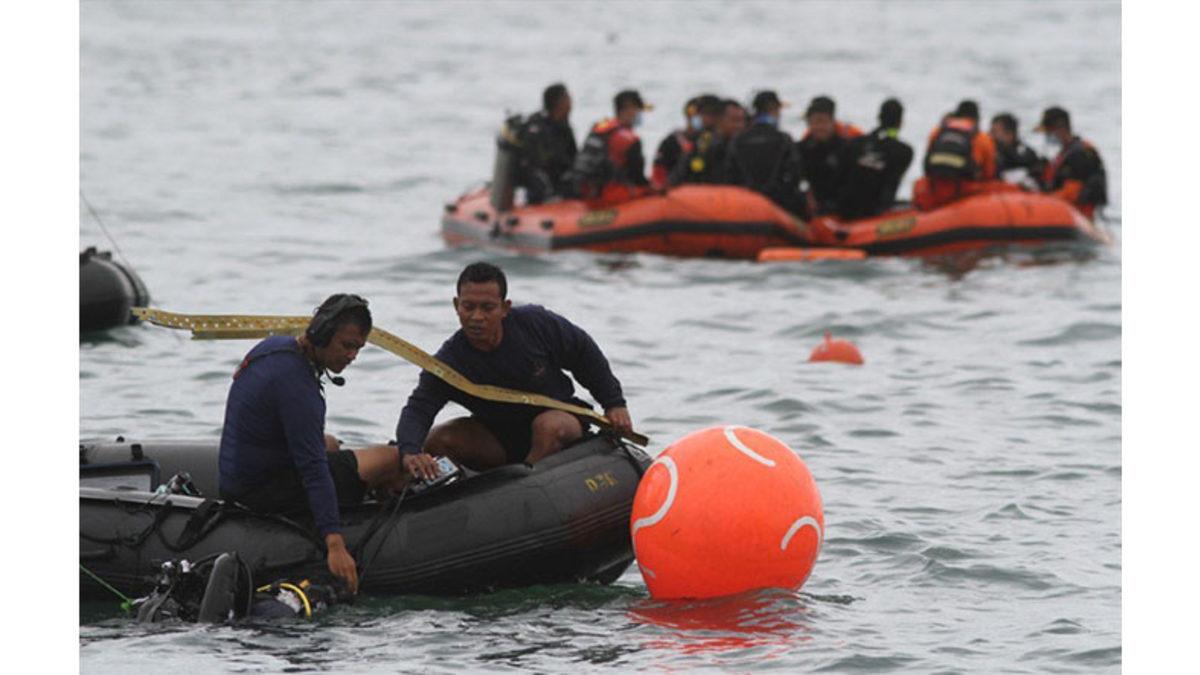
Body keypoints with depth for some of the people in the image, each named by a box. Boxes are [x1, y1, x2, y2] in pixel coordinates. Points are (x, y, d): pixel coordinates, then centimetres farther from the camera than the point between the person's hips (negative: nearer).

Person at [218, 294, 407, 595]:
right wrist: (335, 544, -35)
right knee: (391, 461, -6)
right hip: (263, 489, -10)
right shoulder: (295, 382, -26)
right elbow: (313, 469, -31)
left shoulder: (275, 346, 4)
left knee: (329, 445, 37)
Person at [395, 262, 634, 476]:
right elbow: (417, 409, -31)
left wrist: (614, 404, -2)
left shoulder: (536, 324, -20)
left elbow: (583, 352, -3)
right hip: (497, 438, 2)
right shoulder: (449, 362, -21)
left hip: (561, 416, -1)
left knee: (548, 425, -37)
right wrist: (410, 453, -53)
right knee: (435, 441, -21)